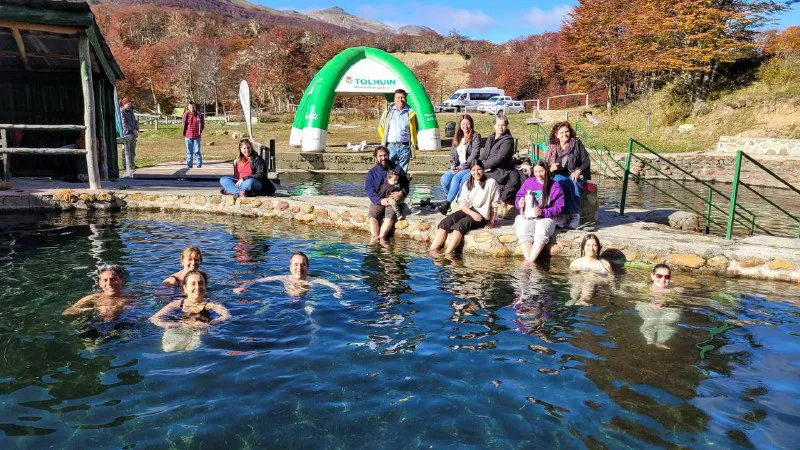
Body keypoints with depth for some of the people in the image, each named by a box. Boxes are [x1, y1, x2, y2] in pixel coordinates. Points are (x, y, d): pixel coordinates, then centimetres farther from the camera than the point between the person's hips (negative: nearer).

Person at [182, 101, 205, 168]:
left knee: (197, 151, 1)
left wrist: (200, 131, 1)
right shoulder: (186, 115, 0)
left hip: (196, 136, -2)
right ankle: (189, 165, 15)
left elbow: (203, 124, 7)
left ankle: (199, 164, 8)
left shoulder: (199, 115, -2)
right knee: (189, 151, 9)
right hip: (188, 136, 2)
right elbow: (184, 125, 11)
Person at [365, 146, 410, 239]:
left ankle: (381, 237, -36)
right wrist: (380, 200, -18)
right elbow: (369, 190, -1)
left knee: (390, 215, -31)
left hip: (394, 200, -1)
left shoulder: (397, 169, 10)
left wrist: (401, 193, -17)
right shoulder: (371, 173, 10)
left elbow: (405, 185, 7)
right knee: (373, 216, -27)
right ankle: (375, 238, -32)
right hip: (378, 200, 1)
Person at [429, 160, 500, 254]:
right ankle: (432, 252, -29)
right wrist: (472, 213, -15)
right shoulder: (467, 184, 11)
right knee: (445, 222, -21)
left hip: (482, 215, -5)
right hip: (467, 211, 5)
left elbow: (495, 205, 0)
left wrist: (491, 222, -2)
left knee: (459, 225, -32)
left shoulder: (491, 183, -3)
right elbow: (463, 203, 3)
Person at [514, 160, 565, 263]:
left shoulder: (555, 187, 6)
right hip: (526, 216, 2)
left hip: (546, 217, -1)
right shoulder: (528, 182, 12)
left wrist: (543, 212, -16)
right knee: (524, 233, -31)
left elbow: (559, 208, 0)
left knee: (541, 232, -35)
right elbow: (518, 198, 14)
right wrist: (520, 203, -12)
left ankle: (530, 261, -39)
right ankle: (528, 261, -40)